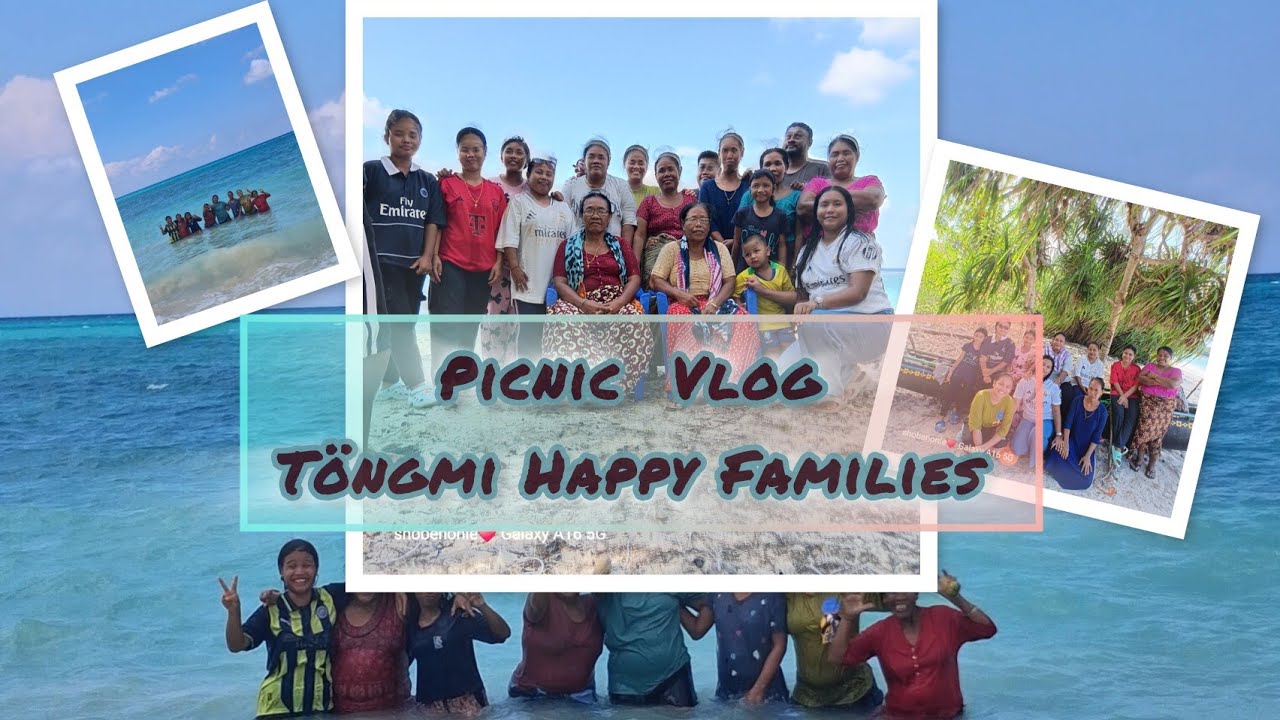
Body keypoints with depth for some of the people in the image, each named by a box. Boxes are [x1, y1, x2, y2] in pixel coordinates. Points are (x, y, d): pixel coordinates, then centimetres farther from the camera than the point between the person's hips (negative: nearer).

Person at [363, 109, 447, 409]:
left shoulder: (428, 181, 11)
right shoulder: (371, 171, -1)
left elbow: (434, 221, 10)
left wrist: (427, 256, -2)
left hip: (414, 262, 5)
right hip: (382, 260, -5)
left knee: (401, 324, 9)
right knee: (398, 323, -10)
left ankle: (390, 382, 19)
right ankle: (415, 385, -7)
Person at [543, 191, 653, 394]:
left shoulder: (620, 245, 20)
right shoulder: (568, 246, 16)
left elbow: (634, 279, 9)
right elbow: (559, 282, 4)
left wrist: (618, 303, -13)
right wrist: (584, 304, -15)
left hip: (617, 304, 1)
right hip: (580, 303, -1)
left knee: (635, 323, -36)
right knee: (563, 323, -38)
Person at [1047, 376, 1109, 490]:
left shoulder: (1102, 411, -13)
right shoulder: (1078, 400, -10)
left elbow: (1097, 435, -12)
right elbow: (1068, 422, -10)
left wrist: (1088, 456, -17)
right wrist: (1066, 443, -18)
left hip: (1087, 446, -1)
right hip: (1071, 439, 1)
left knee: (1085, 479, -17)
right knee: (1055, 461, -28)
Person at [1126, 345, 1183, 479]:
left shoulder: (1176, 371, 4)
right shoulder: (1149, 366, 8)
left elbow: (1173, 384, -16)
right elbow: (1140, 379, -8)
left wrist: (1154, 377, -11)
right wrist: (1161, 382, -16)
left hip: (1165, 406, 0)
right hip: (1148, 402, 0)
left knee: (1158, 433, 1)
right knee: (1144, 430, -6)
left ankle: (1151, 465, 8)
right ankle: (1139, 459, 9)